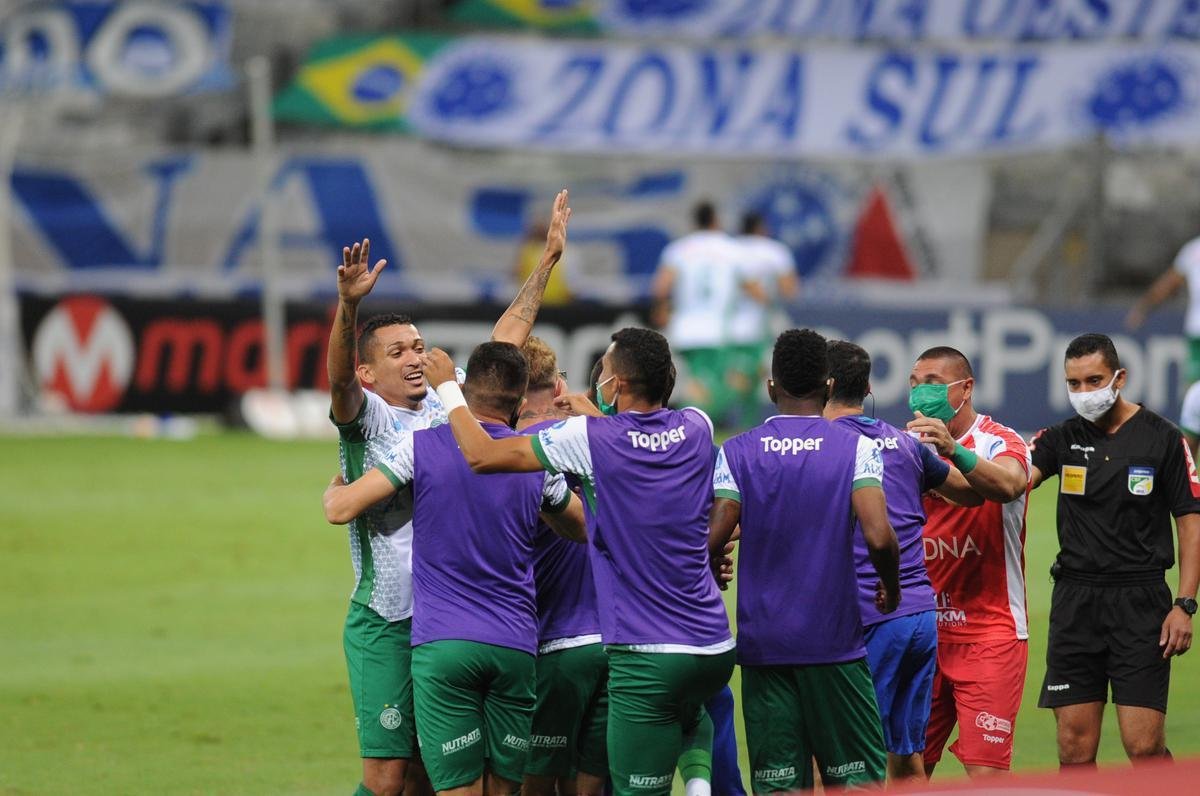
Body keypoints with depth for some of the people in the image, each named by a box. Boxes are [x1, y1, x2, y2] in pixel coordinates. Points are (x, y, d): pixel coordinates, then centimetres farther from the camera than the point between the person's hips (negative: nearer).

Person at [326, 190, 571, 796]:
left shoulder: (450, 404, 12)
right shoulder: (365, 417, -4)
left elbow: (506, 338, 18)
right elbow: (339, 377, -25)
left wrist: (549, 259, 17)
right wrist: (348, 305, -42)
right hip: (385, 625, -5)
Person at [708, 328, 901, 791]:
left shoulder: (737, 452, 0)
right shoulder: (855, 449, -3)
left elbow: (712, 541, -9)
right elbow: (879, 537, -15)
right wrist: (891, 588, 5)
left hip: (762, 644, 2)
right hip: (834, 643, -2)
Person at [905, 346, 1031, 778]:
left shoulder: (999, 443, -7)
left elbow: (1009, 484, -31)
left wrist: (954, 451, -47)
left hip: (989, 633, -5)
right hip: (921, 632, 5)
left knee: (985, 771, -11)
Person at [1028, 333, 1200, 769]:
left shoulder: (1161, 438, 0)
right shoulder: (1063, 438, 7)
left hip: (1141, 602, -3)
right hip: (1075, 600, 3)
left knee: (1144, 746, -10)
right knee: (1075, 749, 1)